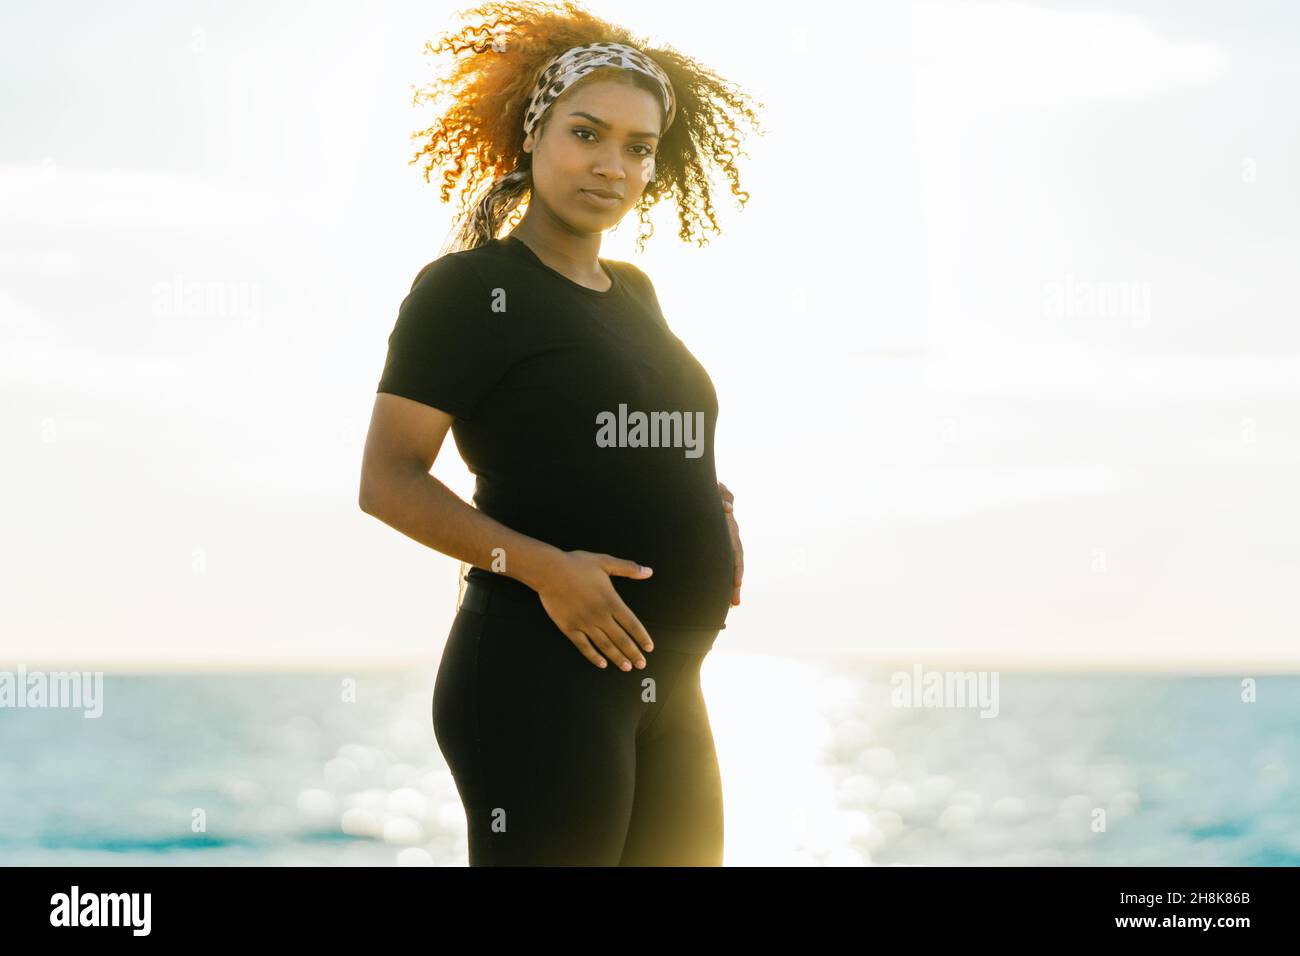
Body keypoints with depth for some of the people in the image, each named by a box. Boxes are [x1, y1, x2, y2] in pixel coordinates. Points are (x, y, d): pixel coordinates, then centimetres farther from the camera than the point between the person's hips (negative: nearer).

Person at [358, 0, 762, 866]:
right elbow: (387, 482, -11)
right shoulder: (469, 286, -5)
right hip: (539, 672, -8)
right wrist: (542, 567, -22)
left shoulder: (634, 294, 16)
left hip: (667, 691, 8)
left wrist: (713, 506, 11)